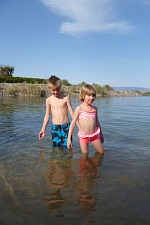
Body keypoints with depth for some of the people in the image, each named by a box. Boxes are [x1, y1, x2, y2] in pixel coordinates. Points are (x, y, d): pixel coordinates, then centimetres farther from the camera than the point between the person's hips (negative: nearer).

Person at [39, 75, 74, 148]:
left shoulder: (66, 98, -5)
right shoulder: (49, 100, 3)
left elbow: (71, 112, -1)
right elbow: (47, 115, 11)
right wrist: (43, 129, 11)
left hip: (65, 126, -2)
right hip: (55, 127, 2)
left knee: (67, 147, -1)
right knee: (56, 147, 4)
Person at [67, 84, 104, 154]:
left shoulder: (94, 108, 2)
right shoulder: (79, 108, -11)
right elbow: (73, 123, -11)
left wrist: (101, 134, 22)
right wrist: (69, 139, -14)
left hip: (95, 134, 4)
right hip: (84, 135, -3)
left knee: (102, 152, 11)